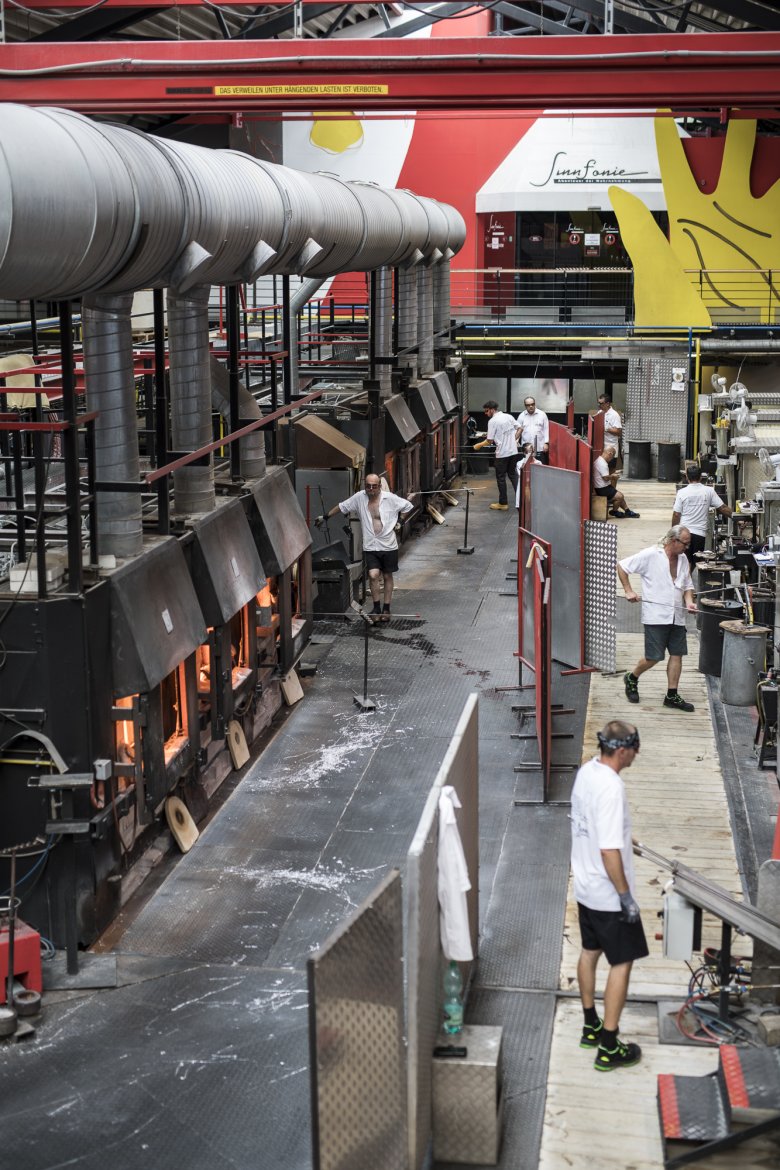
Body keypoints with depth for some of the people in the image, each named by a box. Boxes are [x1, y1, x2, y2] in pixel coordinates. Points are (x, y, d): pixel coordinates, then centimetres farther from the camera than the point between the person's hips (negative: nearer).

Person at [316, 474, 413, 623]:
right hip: (370, 547, 0)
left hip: (389, 545, 0)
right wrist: (325, 517, 17)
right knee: (373, 575, -14)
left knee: (387, 577, 10)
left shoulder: (390, 498, -8)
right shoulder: (359, 498, -3)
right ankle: (376, 608, 1)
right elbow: (341, 507, 11)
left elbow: (407, 506, 7)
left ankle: (386, 609, 21)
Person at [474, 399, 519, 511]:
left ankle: (503, 503, 8)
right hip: (513, 451, 6)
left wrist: (478, 445, 1)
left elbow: (489, 440, -13)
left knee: (501, 478, 4)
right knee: (513, 475, 16)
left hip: (502, 453, -6)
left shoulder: (492, 421, -13)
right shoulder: (509, 417, 6)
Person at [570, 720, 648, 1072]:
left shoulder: (587, 771, 0)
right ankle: (608, 1048, 7)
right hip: (608, 895, -9)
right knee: (622, 963, 2)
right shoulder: (611, 788, -29)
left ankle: (591, 1026, 37)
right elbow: (609, 851, -29)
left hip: (585, 886, 9)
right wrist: (626, 896, -21)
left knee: (590, 952, 21)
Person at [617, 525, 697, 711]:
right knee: (653, 657, -4)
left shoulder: (683, 559, 12)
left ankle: (672, 696, 13)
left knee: (677, 654, 5)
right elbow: (621, 566, -4)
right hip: (656, 617, -6)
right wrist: (628, 591, -8)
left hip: (677, 617, 7)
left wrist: (689, 602, 2)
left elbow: (688, 585, 21)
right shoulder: (650, 555, -9)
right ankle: (631, 679, 23)